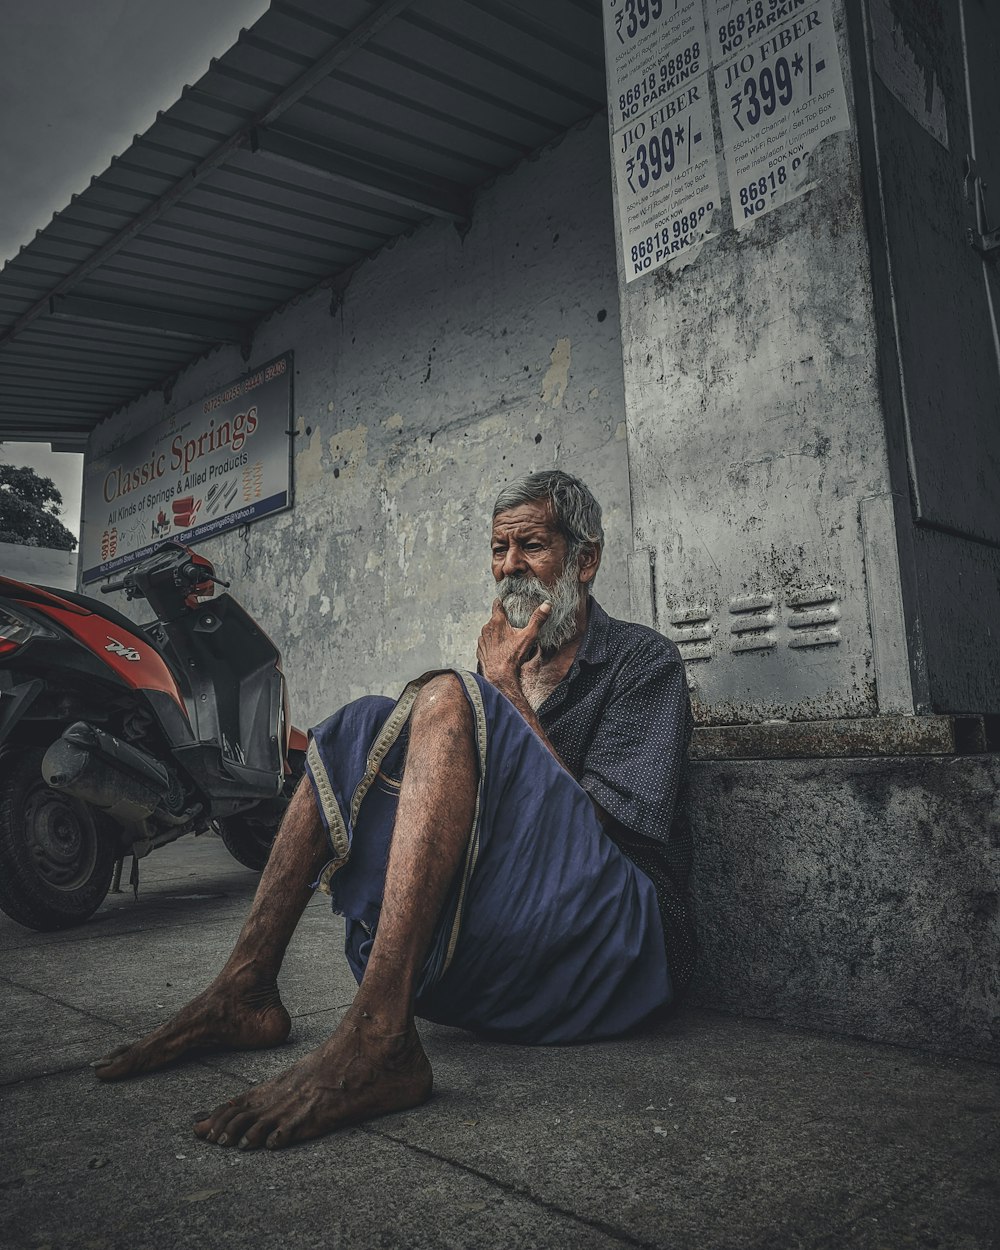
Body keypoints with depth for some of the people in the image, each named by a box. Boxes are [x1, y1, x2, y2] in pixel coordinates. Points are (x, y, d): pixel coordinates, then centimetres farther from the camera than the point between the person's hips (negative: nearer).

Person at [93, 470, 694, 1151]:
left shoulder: (644, 658, 1)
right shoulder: (506, 664, 20)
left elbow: (603, 826, -12)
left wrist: (508, 692, -9)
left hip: (620, 936, -6)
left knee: (448, 699, -25)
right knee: (365, 723, -3)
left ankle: (377, 1036, -36)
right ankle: (246, 990, -12)